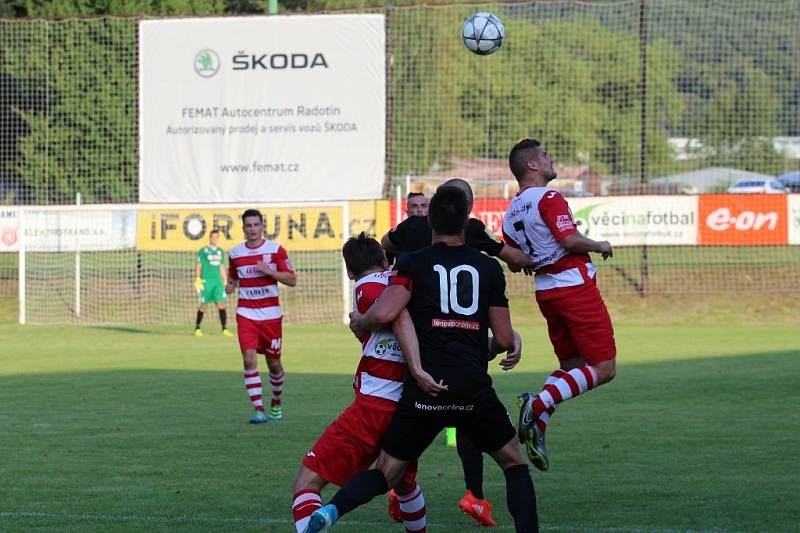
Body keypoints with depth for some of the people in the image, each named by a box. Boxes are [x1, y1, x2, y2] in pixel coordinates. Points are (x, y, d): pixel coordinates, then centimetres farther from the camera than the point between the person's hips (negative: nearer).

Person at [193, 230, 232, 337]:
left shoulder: (220, 252, 14)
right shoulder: (203, 251, -1)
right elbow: (198, 266, -2)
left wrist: (225, 281, 17)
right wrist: (197, 280, -12)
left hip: (218, 281, 4)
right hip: (206, 281, -4)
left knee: (221, 304, -8)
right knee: (204, 306, 1)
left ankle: (224, 329, -10)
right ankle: (197, 329, 14)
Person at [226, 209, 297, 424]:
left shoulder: (276, 250, -3)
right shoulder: (235, 253, 6)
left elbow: (292, 280, -4)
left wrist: (268, 270, -17)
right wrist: (230, 286, -2)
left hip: (271, 314, -1)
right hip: (246, 314, 1)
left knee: (274, 363, 7)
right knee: (249, 359, -14)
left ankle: (276, 402, 33)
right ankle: (259, 410, -13)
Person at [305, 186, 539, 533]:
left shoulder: (412, 264, 3)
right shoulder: (489, 268, 9)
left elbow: (384, 314, -12)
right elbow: (504, 338, 11)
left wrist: (358, 322, 11)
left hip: (424, 390, 0)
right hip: (474, 387, 0)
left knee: (387, 474, 10)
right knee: (514, 464, 19)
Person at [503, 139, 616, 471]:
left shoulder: (511, 213, 11)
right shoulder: (548, 198, -12)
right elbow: (570, 239, -23)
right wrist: (599, 246, -6)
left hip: (545, 291, 8)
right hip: (574, 285, -8)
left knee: (571, 367, 17)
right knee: (603, 369, -6)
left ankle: (537, 424, 0)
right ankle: (538, 404, -19)